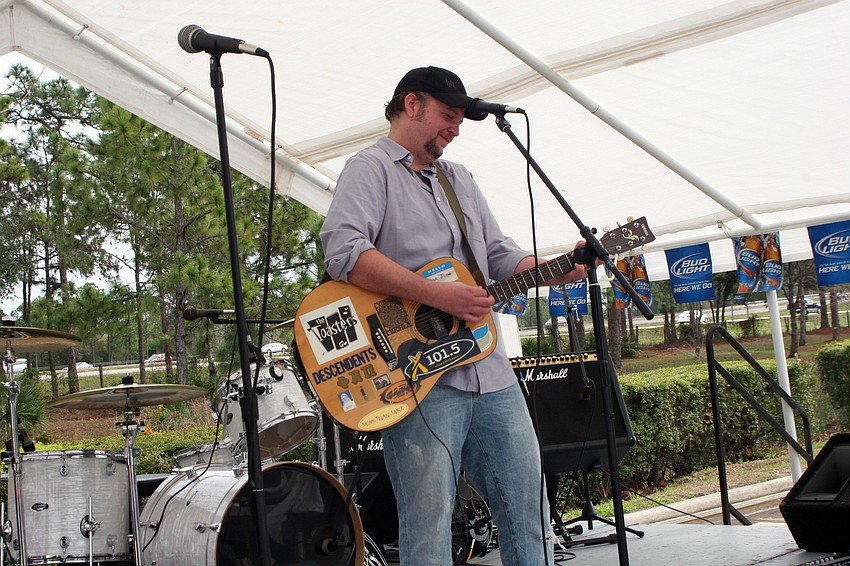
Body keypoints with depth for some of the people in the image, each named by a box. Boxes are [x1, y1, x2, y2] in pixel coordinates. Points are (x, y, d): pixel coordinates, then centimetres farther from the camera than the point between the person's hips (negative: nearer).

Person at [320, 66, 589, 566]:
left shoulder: (460, 179, 24)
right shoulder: (371, 168, -1)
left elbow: (501, 255, 23)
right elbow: (344, 252, -18)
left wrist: (560, 270, 3)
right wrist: (435, 295, -23)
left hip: (490, 370, 8)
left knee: (529, 507, 11)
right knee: (429, 526, -5)